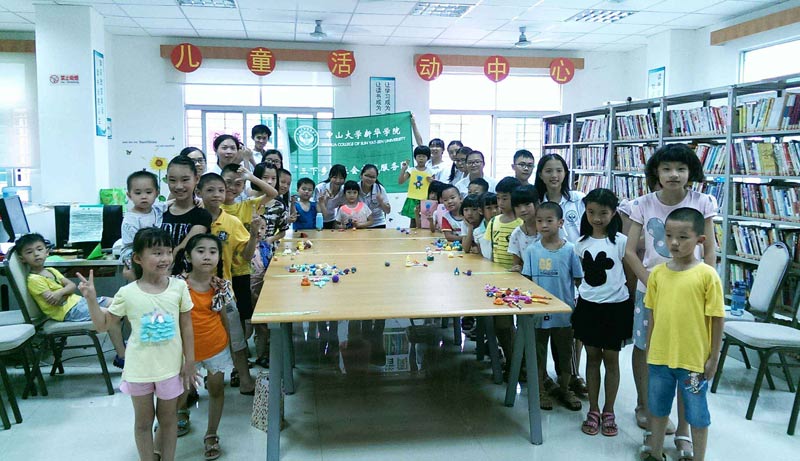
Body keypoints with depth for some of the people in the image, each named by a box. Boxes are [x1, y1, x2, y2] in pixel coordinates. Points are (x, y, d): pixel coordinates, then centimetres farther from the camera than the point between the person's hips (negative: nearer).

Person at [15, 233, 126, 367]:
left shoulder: (51, 270, 15)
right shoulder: (34, 279, -12)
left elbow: (72, 285, 5)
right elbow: (53, 302, -18)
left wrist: (60, 292, -15)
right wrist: (66, 292, -3)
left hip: (78, 301, 9)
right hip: (69, 311, -9)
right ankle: (122, 357, -16)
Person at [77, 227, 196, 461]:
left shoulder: (179, 287, -9)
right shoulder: (127, 293, -11)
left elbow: (186, 326, -3)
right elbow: (103, 325, 0)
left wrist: (189, 361, -2)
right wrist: (91, 299, -13)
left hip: (170, 365, 0)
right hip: (139, 367, 0)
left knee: (168, 418, 17)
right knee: (143, 421, 16)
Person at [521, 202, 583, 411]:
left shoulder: (570, 250, -7)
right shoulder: (532, 250, -4)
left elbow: (578, 280, -1)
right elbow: (526, 280, 1)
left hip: (564, 311, 0)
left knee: (565, 352, 15)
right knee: (538, 352, 12)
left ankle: (564, 389, 33)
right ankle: (540, 390, 29)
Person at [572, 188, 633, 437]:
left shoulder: (621, 241, -8)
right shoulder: (581, 243, 4)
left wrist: (633, 304, -4)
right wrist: (580, 297, 9)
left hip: (615, 306, -3)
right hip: (588, 305, 3)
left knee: (611, 359, 7)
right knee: (592, 357, 10)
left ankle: (608, 411, 21)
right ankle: (593, 410, 21)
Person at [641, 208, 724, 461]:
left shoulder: (707, 274, -13)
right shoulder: (657, 273, -2)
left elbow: (717, 318, -8)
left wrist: (714, 357, -6)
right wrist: (649, 351, 10)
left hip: (695, 358, -4)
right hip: (659, 356, 4)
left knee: (697, 413, 14)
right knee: (657, 408, 19)